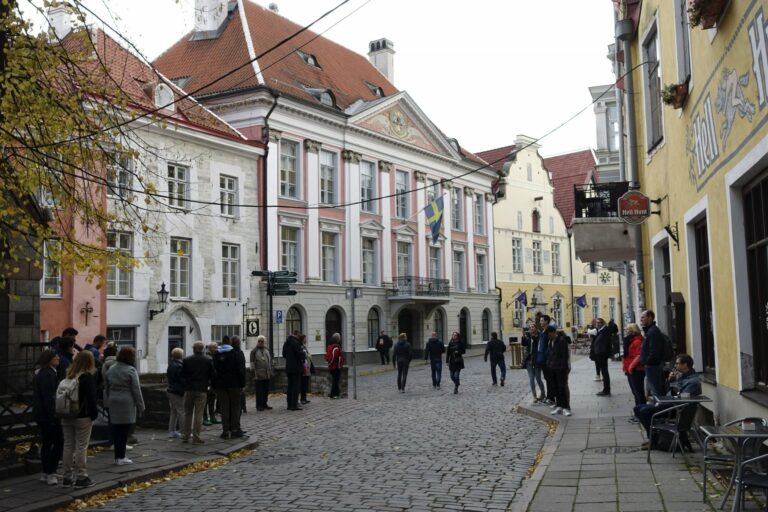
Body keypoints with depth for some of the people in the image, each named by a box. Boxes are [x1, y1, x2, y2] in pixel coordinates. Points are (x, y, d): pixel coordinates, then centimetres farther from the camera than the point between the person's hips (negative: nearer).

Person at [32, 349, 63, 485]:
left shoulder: (39, 373, 16)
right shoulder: (48, 374, -18)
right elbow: (49, 396, -23)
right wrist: (53, 415, -22)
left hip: (40, 413, 10)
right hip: (49, 414, -10)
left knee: (47, 443, 14)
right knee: (58, 442, -5)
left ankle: (46, 473, 19)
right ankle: (50, 473, -6)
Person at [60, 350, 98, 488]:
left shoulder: (68, 375, 6)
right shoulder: (88, 377, -12)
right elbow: (91, 398, -15)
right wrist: (94, 414, -5)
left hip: (66, 416, 6)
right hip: (82, 417, -6)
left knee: (68, 446, 12)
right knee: (81, 447, 0)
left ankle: (67, 477, 17)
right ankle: (81, 478, 2)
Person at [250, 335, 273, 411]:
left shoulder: (267, 351, 17)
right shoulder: (254, 351, -3)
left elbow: (270, 362, 24)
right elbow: (252, 363, -7)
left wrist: (272, 371, 19)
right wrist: (254, 374, -13)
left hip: (267, 375, 6)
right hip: (259, 375, -6)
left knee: (266, 390, 10)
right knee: (259, 391, -4)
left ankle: (264, 404, 20)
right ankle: (259, 405, 2)